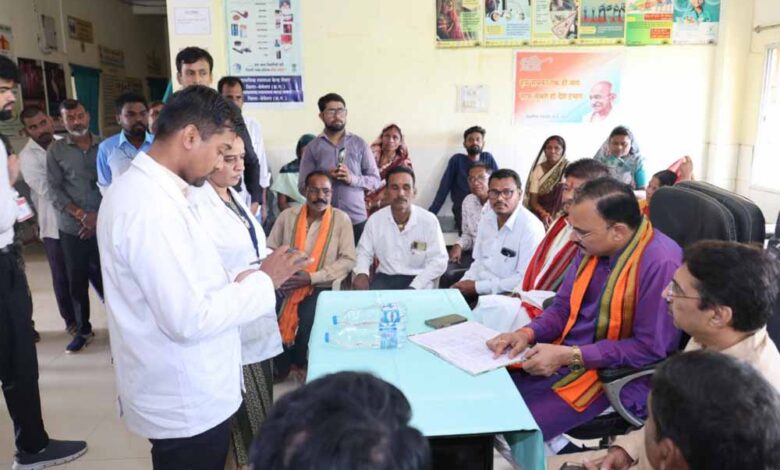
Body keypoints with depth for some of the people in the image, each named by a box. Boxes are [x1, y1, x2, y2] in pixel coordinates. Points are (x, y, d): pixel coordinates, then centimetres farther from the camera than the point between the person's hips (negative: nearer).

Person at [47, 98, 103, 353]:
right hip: (71, 228, 1)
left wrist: (98, 215, -8)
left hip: (104, 226, -1)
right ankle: (83, 329, 23)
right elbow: (55, 190, -1)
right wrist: (82, 215, -11)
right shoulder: (55, 150, 4)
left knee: (103, 277, -3)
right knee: (77, 281, 8)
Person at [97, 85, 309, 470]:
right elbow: (189, 320, -28)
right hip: (186, 404, -9)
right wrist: (263, 281, -17)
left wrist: (239, 279, 2)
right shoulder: (149, 207, -27)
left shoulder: (147, 190, 6)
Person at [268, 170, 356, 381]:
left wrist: (311, 277, -16)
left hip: (321, 286, -2)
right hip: (286, 284, 2)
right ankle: (280, 364, 6)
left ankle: (299, 362, 4)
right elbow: (270, 249, 9)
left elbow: (348, 260, -7)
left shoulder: (341, 219, -3)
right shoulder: (288, 215, 5)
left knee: (306, 317, -30)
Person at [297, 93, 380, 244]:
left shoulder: (360, 144, 6)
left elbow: (375, 180, 4)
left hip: (357, 219, 0)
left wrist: (352, 179, -12)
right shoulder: (313, 147, 5)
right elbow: (303, 186, 1)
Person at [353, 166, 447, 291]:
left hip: (419, 280, -1)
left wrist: (413, 288, -18)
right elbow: (364, 252, 12)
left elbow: (438, 261, -8)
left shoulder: (429, 220, -9)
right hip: (385, 277, 2)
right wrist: (362, 273, -10)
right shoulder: (375, 220, -1)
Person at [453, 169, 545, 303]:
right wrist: (464, 283, -3)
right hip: (479, 287, 7)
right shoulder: (486, 219, 7)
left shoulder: (530, 227, -17)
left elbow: (525, 279, -21)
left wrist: (478, 287, -18)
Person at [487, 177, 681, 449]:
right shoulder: (594, 246, 0)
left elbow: (651, 347, -19)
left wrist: (570, 356, -21)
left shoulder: (661, 264, -23)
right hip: (565, 357, 8)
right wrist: (527, 334, -9)